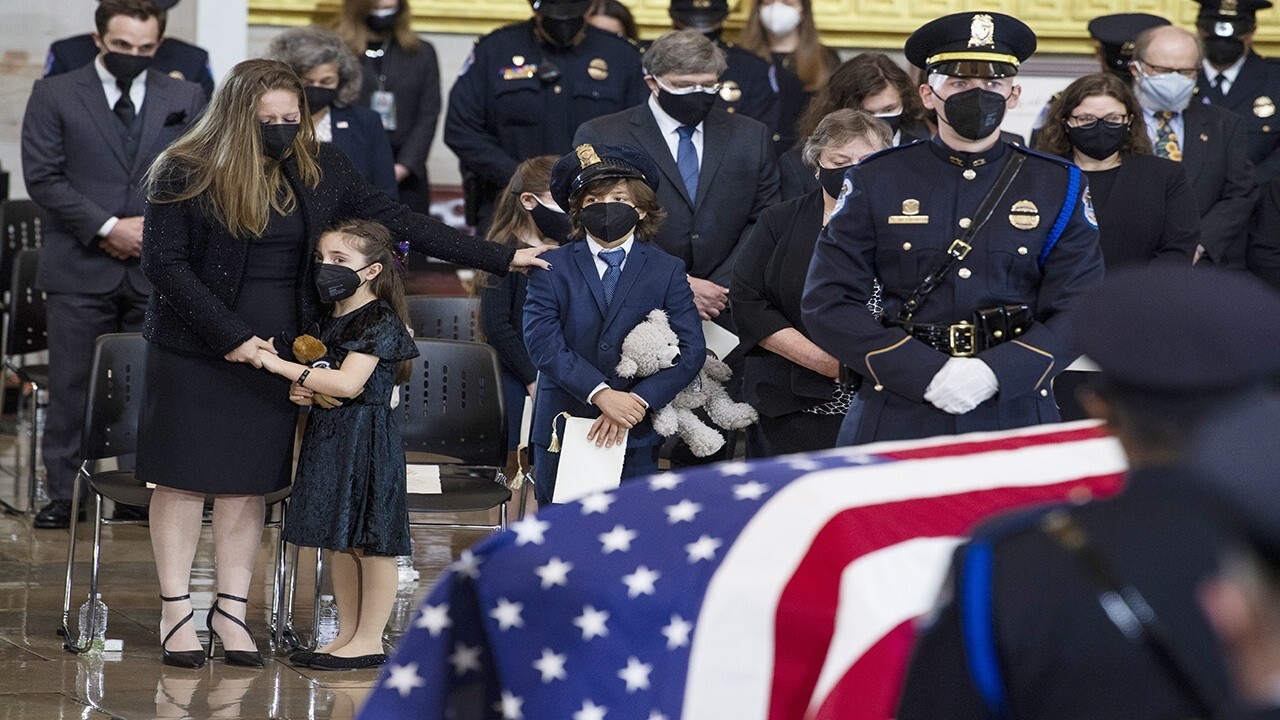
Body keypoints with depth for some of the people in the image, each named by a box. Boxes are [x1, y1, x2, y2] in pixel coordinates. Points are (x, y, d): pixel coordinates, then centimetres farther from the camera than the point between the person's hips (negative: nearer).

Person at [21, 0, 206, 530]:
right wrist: (106, 228, -11)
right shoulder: (54, 97, 4)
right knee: (71, 387, 0)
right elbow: (43, 177, -3)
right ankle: (64, 495, 6)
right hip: (80, 268, -1)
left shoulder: (185, 100, 11)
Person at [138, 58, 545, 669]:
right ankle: (176, 613, 9)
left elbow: (398, 223, 4)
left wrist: (501, 258, 0)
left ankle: (231, 609, 15)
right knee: (186, 477, 1)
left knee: (248, 481, 7)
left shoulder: (319, 168, 3)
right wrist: (232, 337, -15)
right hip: (195, 351, -3)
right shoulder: (185, 173, -10)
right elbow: (164, 263, -11)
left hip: (276, 352, 4)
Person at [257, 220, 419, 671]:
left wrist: (281, 366, -23)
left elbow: (348, 382, -23)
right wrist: (300, 392, 0)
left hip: (366, 438, -9)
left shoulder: (381, 321, -13)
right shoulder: (328, 322, 13)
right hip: (326, 438, 9)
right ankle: (347, 634, 20)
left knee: (370, 541, -2)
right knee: (338, 541, 12)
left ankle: (369, 640, 2)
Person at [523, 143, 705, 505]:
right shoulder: (551, 268, 4)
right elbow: (543, 342, -8)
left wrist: (636, 402, -15)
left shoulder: (667, 271, 6)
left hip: (636, 438, 0)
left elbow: (691, 350, -3)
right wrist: (601, 394, -21)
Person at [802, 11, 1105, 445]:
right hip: (898, 422, 0)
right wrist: (927, 374, -15)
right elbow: (827, 306, -3)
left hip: (1015, 419, 1)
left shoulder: (1059, 188, 6)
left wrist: (996, 373, -17)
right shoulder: (875, 183, 3)